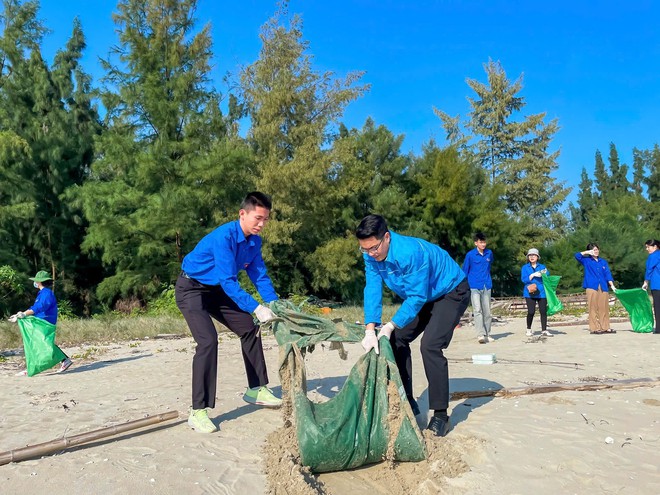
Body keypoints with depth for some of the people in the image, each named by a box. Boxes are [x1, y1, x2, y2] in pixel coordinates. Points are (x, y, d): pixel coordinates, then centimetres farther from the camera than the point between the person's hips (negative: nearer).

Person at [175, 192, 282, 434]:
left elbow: (259, 275, -2)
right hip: (191, 289, -9)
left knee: (250, 329, 8)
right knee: (208, 341, -24)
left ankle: (256, 389, 22)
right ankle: (198, 412, -17)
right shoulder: (224, 237, -30)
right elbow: (228, 281, -32)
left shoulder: (254, 241, -4)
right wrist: (256, 308, -37)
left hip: (216, 290, 9)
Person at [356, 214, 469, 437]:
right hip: (422, 297, 8)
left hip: (452, 292, -8)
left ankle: (440, 415, -12)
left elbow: (417, 297, -32)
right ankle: (407, 402, 15)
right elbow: (372, 291, -18)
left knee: (430, 346, -23)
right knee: (397, 340, 2)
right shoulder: (371, 256, -15)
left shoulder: (411, 252, -37)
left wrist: (391, 325, -31)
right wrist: (370, 330, -28)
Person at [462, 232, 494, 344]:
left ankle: (487, 334, 17)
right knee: (477, 310, -13)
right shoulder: (470, 255, -4)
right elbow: (464, 271, 3)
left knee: (487, 311, 7)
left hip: (487, 286, 4)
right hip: (474, 287, -4)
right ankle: (480, 335, -19)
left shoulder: (489, 253, 7)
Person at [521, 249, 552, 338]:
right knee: (531, 311, -8)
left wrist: (545, 273, -17)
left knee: (543, 311, -4)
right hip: (530, 293, -2)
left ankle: (544, 330, 5)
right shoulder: (525, 267, 9)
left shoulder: (542, 267, 14)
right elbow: (523, 279, -4)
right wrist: (533, 275, -16)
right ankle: (529, 329, 12)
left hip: (541, 292, 2)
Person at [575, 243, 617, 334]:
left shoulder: (603, 262, 17)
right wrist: (587, 252, -1)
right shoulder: (586, 260, 8)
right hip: (591, 287, -3)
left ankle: (605, 327, 9)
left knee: (604, 308, 3)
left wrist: (612, 286, 2)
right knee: (593, 308, -4)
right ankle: (594, 328, -2)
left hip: (603, 288, 3)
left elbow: (608, 274, 11)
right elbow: (577, 255, -8)